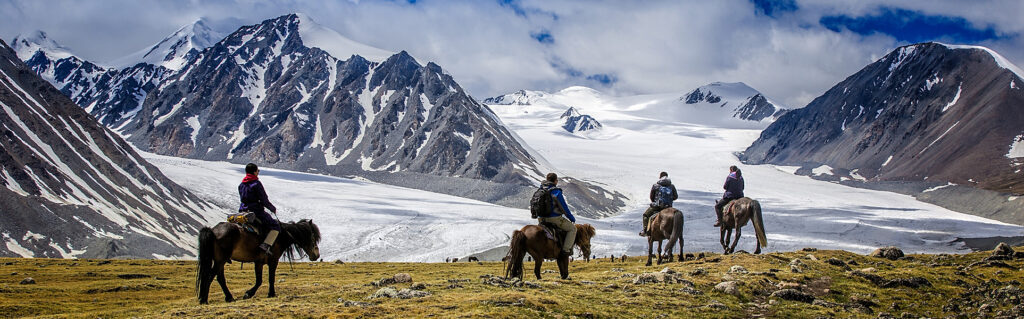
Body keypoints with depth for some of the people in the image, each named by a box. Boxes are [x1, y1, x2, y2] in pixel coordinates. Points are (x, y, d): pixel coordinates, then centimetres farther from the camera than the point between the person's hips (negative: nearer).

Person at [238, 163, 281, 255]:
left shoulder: (241, 185, 11)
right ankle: (266, 245, -22)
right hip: (256, 212, -8)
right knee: (276, 226, -2)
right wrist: (273, 209, 4)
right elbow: (264, 201, -11)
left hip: (243, 211, 8)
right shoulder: (257, 184, -12)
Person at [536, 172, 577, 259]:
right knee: (572, 228, 7)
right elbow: (564, 208, -11)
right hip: (555, 218, -7)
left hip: (541, 219, 7)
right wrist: (572, 218, 3)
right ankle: (566, 250, -3)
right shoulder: (556, 192, -17)